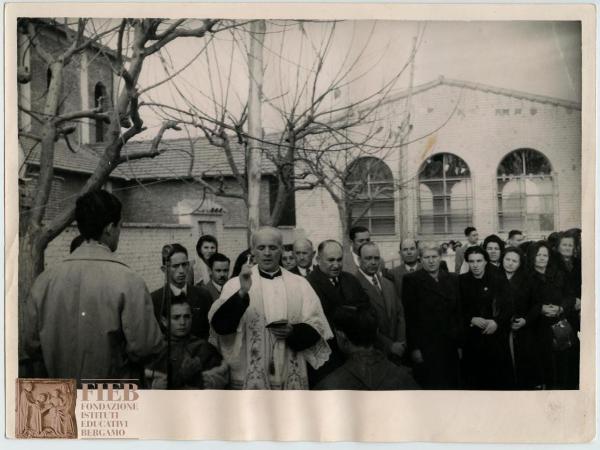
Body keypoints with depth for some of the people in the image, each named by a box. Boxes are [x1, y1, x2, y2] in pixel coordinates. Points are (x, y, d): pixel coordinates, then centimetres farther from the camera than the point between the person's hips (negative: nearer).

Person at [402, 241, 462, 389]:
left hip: (450, 346, 4)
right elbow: (409, 317, -7)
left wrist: (460, 343, 7)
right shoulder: (411, 280, -4)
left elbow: (458, 312, 11)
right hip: (425, 348, -4)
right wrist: (414, 348, -10)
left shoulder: (452, 279, 10)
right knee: (431, 387, 0)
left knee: (451, 385, 6)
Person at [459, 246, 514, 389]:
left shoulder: (499, 281, 2)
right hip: (471, 338, 0)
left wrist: (497, 322, -17)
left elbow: (508, 307, -1)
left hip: (496, 335, 0)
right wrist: (472, 319, -13)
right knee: (474, 378, 1)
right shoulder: (462, 282, 2)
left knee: (499, 376, 0)